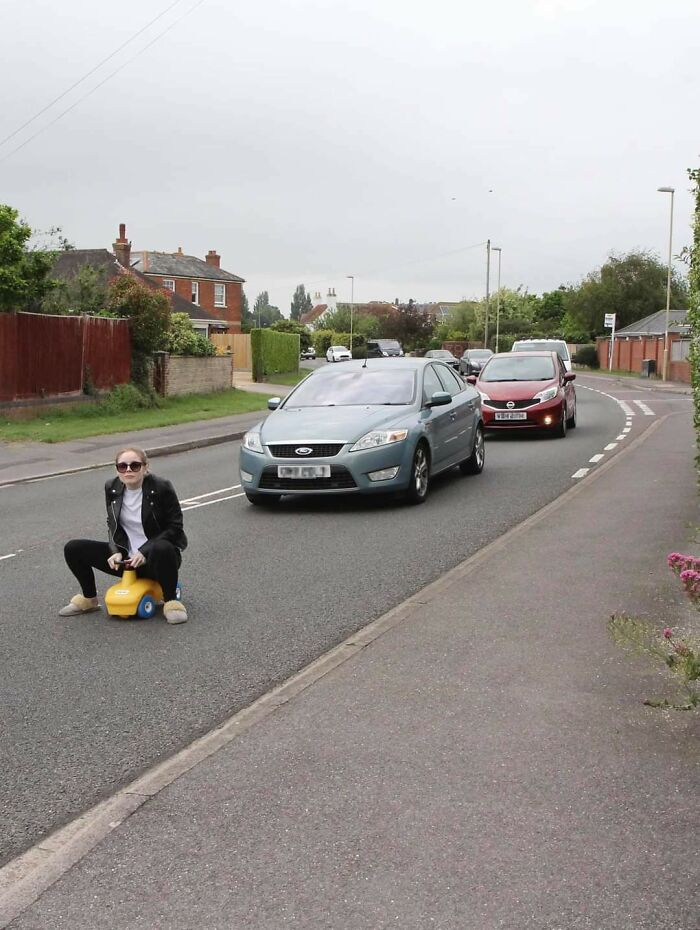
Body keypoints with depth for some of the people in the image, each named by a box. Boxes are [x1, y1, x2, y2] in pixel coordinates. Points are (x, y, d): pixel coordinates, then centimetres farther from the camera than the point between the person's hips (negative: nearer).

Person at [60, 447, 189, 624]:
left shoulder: (161, 488, -15)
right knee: (73, 549, -5)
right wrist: (117, 552, -9)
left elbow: (174, 528, -13)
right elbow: (113, 525, 10)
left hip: (155, 559, -5)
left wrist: (144, 552, -22)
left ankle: (171, 602, -21)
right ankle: (89, 599, 15)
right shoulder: (112, 488, -1)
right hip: (126, 558, 5)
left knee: (162, 549, -42)